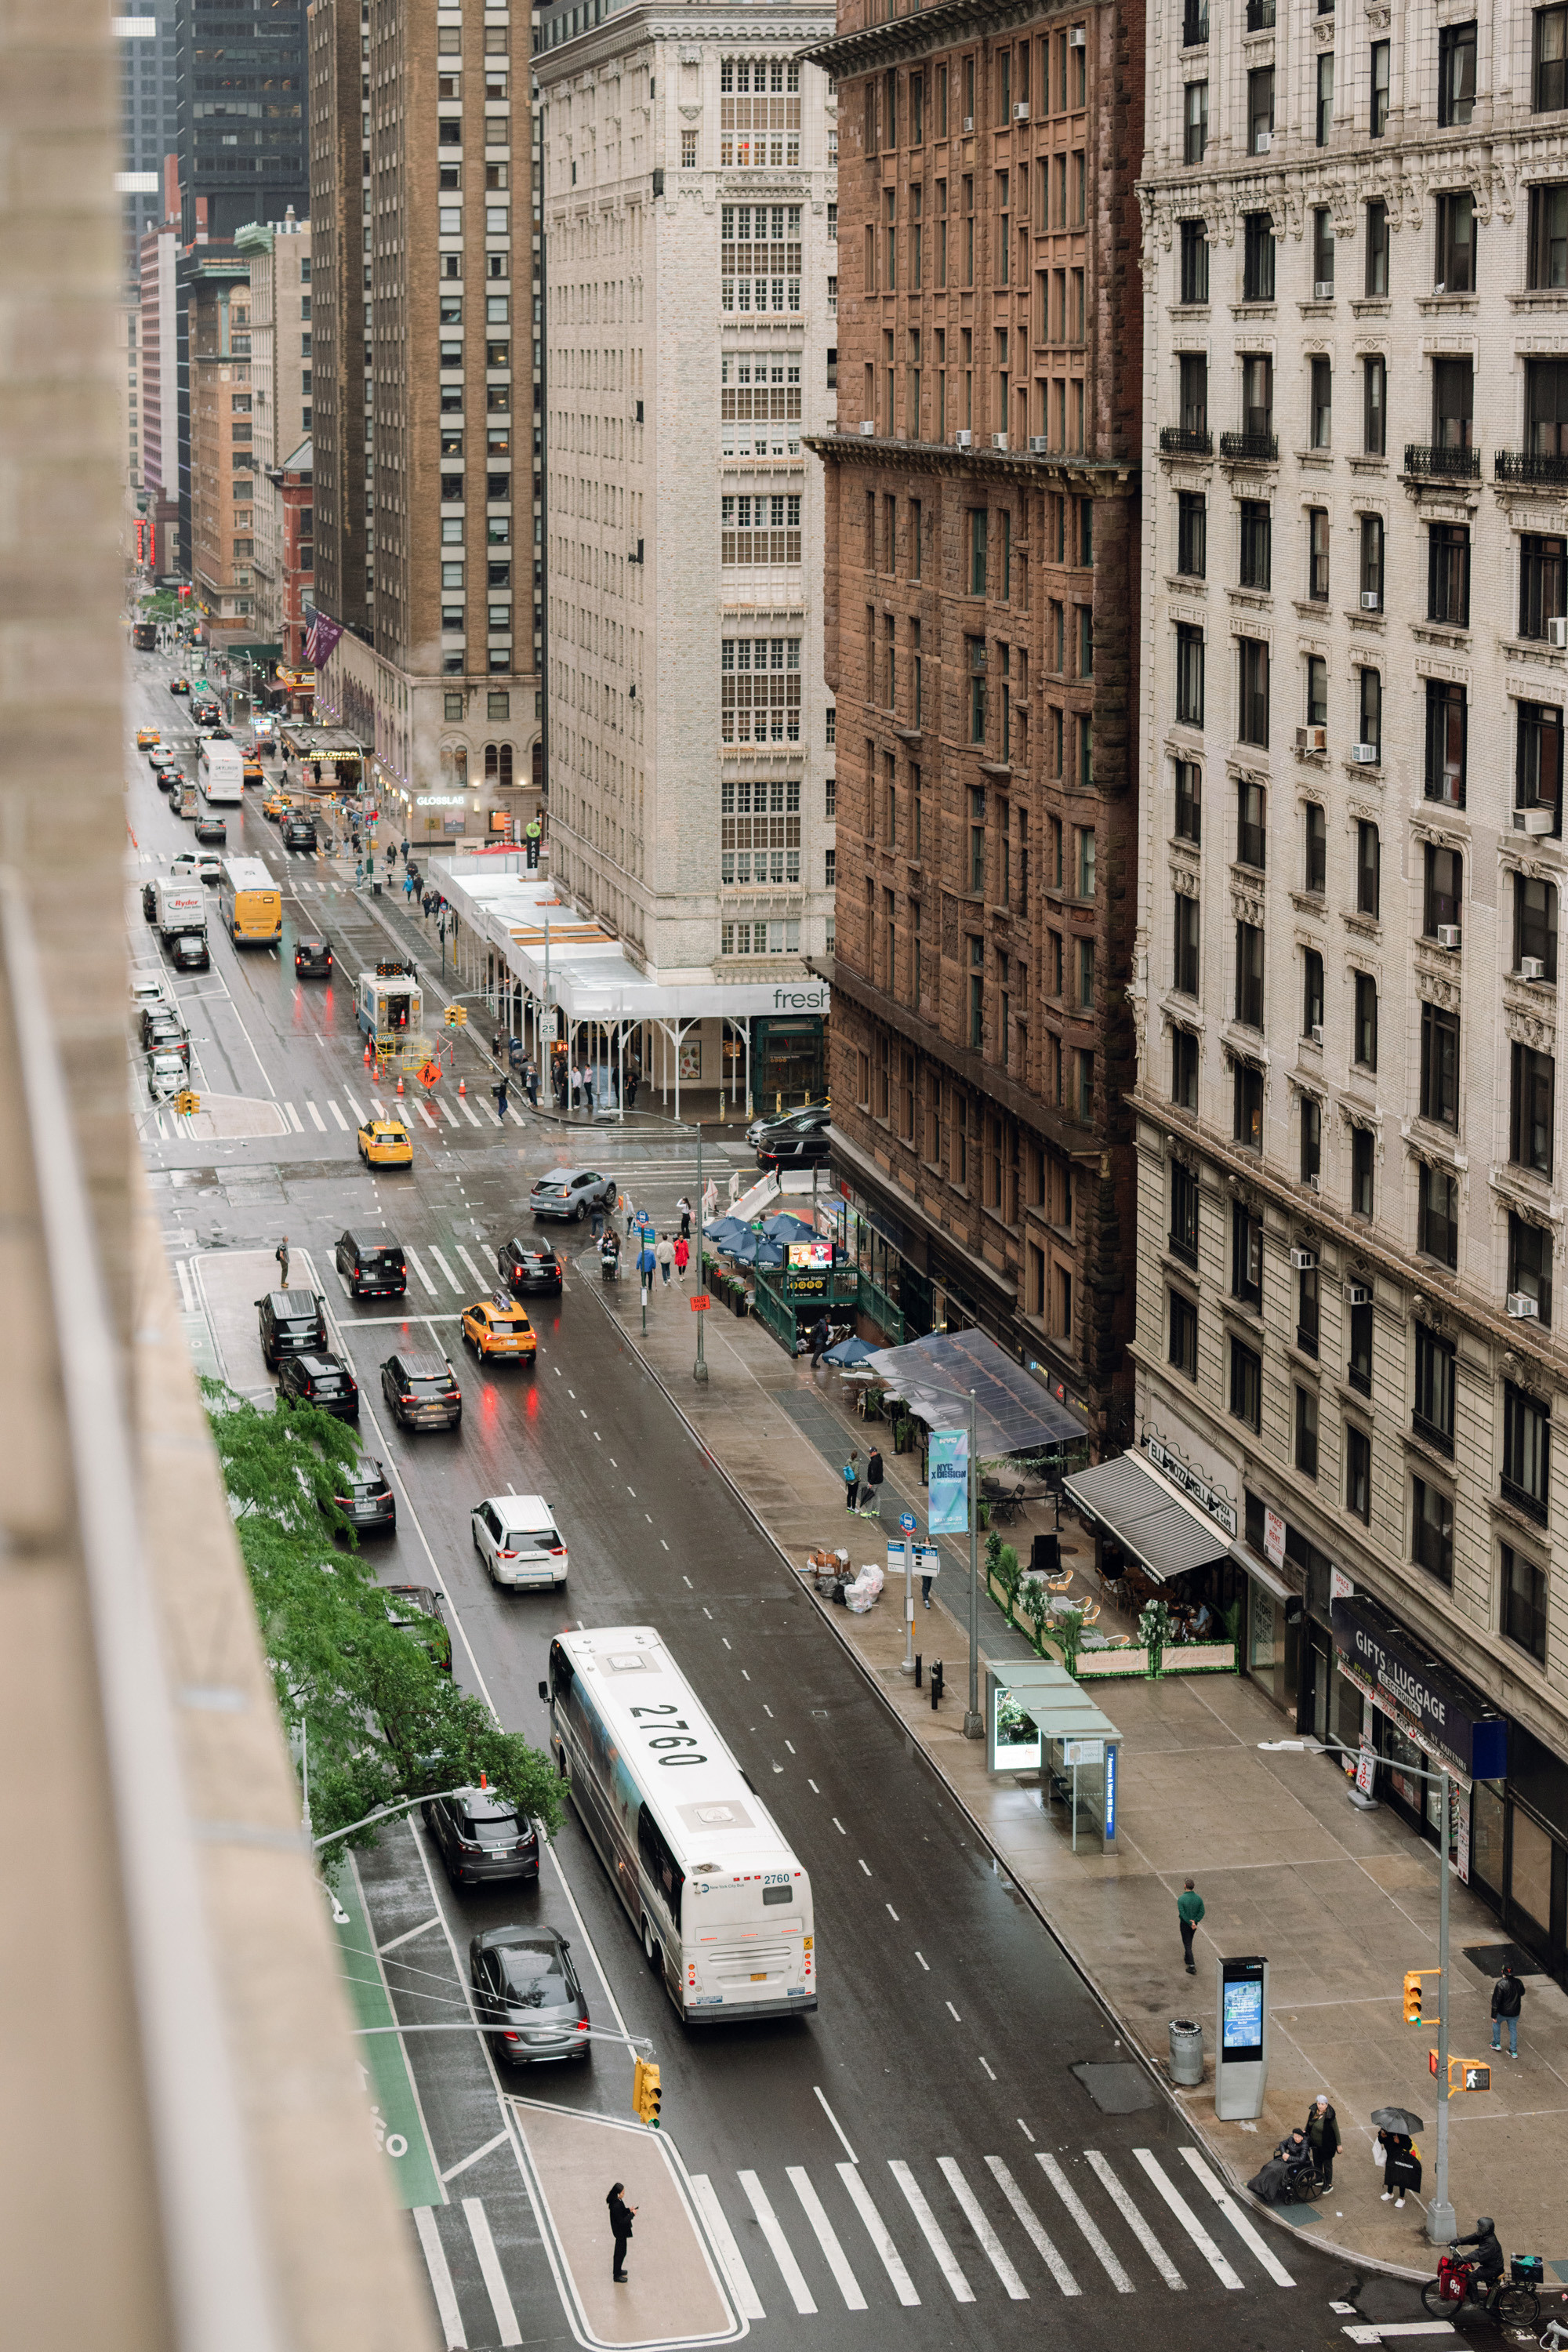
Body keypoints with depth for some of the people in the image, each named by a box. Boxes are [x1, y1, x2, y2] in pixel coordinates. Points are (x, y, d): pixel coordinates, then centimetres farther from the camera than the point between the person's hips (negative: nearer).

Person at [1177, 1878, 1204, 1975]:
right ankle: (1187, 1958, 45)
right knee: (1189, 1941, 27)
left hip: (1185, 1924, -5)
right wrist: (1194, 1921, -14)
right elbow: (1202, 1912, -8)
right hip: (1195, 1924, 5)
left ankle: (1192, 1966, -4)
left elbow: (1182, 1914, -23)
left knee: (1187, 1944, 1)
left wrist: (1191, 1924, -18)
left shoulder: (1181, 1899, -21)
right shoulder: (1198, 1898, -7)